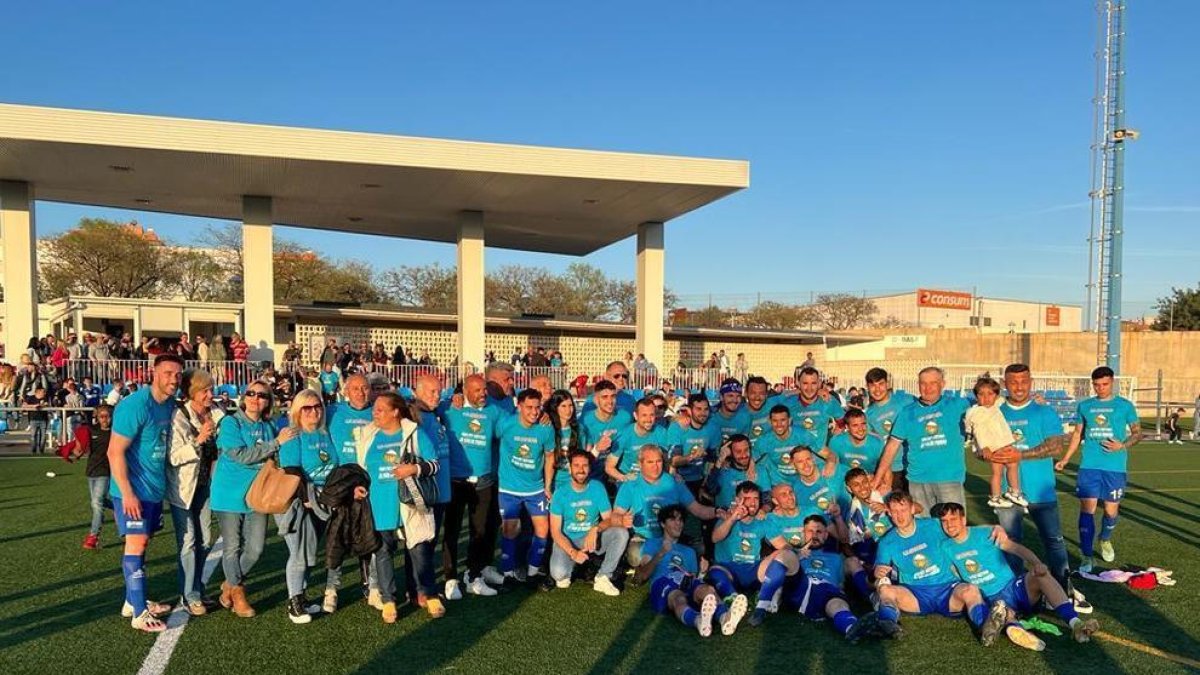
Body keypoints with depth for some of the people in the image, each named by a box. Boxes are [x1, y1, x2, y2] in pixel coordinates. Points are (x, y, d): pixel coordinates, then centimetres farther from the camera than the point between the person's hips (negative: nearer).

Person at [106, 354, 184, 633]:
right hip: (133, 490, -8)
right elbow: (115, 452, -20)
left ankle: (132, 600, 26)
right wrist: (127, 493, -21)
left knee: (142, 543, 14)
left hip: (155, 487, 8)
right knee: (136, 545, -4)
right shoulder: (135, 405, -18)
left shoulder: (170, 405, 6)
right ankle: (139, 614, 1)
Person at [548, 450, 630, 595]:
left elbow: (609, 519, -5)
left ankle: (603, 578, -13)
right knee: (558, 573, -30)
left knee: (621, 533, -24)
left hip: (593, 539, 2)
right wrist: (573, 553, -26)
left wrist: (596, 529, -28)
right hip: (567, 542, -2)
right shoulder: (561, 493, -11)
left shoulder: (598, 488, -6)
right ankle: (566, 573, 9)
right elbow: (555, 532, -11)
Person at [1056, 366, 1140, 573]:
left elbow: (1137, 433, 6)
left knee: (1111, 511, 8)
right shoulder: (1084, 406, 8)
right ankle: (1086, 557, 1)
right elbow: (1077, 434, 16)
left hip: (1115, 467, -1)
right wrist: (1065, 459, 10)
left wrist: (1123, 445, -13)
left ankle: (1105, 540, 39)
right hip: (1089, 466, 1)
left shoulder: (1124, 405, 2)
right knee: (1087, 510, -5)